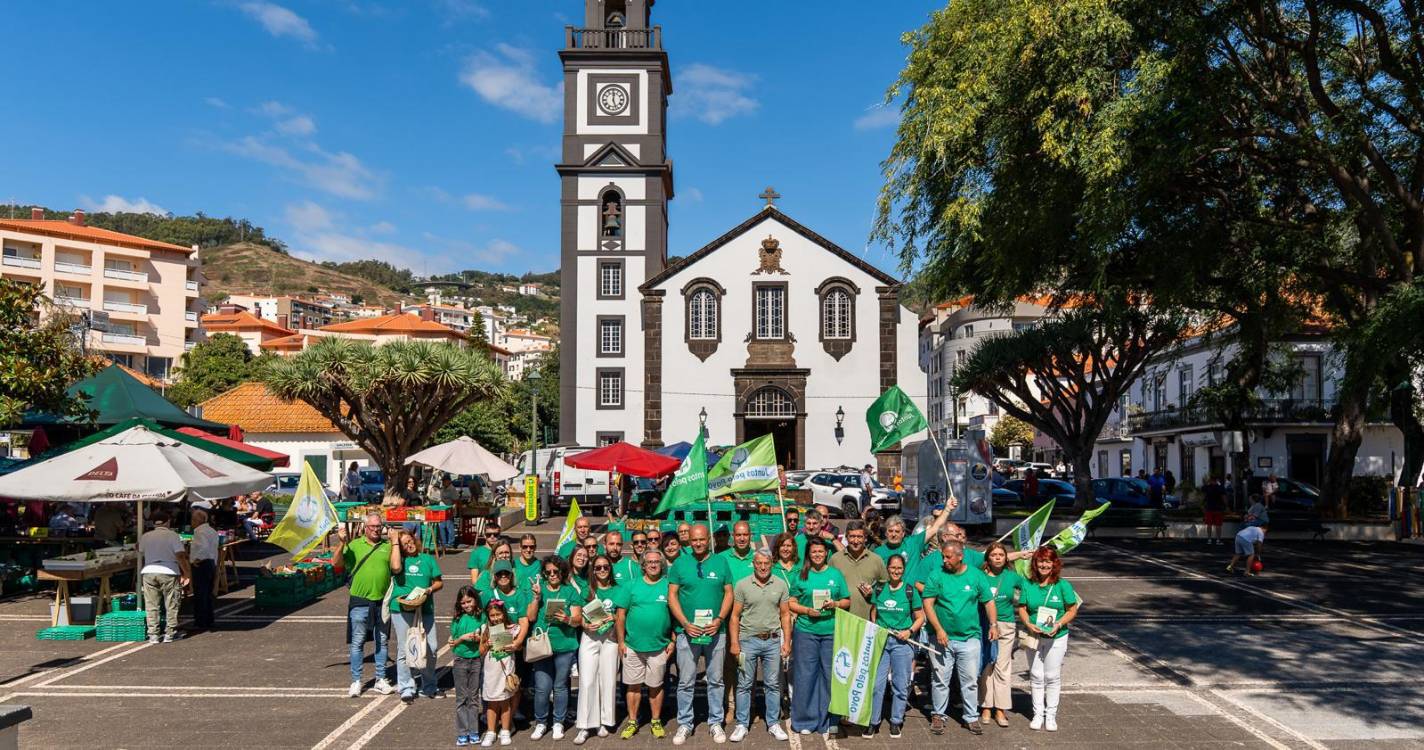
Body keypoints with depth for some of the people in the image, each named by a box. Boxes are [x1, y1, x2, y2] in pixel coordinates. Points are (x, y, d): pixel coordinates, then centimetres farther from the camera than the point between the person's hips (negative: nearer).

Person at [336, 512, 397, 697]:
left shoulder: (387, 546, 4)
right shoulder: (354, 545, 0)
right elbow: (338, 562, -8)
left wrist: (394, 543, -9)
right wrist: (341, 542, -21)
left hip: (382, 601, 2)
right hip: (360, 601, -2)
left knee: (381, 642, 10)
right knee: (357, 642, 4)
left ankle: (381, 680, 20)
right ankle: (356, 682, 14)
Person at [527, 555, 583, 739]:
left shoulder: (571, 591, 1)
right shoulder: (538, 588, 5)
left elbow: (578, 619, -3)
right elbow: (531, 617, 0)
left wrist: (567, 619, -24)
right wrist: (536, 597, -13)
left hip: (565, 646, -1)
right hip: (541, 646, 1)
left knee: (560, 686, 9)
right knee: (542, 687, -1)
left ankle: (558, 723, 22)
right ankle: (540, 723, 16)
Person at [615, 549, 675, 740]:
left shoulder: (669, 586, 1)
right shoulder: (632, 585, 2)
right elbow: (621, 615, 2)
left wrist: (673, 641, 0)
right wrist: (621, 641, -2)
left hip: (659, 646, -1)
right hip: (632, 646, 1)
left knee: (656, 686, 9)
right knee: (633, 685, 8)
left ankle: (656, 722, 23)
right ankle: (632, 722, 21)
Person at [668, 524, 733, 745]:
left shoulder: (720, 563, 3)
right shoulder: (679, 563, 1)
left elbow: (729, 593, 3)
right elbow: (672, 596, 0)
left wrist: (719, 619, -11)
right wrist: (685, 623, -11)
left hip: (716, 631, 1)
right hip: (687, 631, -1)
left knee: (716, 680, 9)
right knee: (686, 682, 5)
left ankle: (715, 722, 21)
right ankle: (684, 724, 16)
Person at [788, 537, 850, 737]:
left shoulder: (835, 574, 8)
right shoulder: (802, 575, 4)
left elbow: (847, 601, 11)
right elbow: (791, 603, 5)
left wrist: (835, 604, -9)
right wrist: (807, 610, -11)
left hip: (831, 632, 1)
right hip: (806, 632, -1)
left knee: (829, 675, 3)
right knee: (805, 675, 2)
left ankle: (826, 723, 15)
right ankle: (804, 721, 15)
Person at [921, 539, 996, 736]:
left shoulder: (976, 576, 3)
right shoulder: (936, 576, -3)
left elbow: (988, 602, 9)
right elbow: (928, 605, -7)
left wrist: (993, 625, -2)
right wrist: (939, 629, -15)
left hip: (969, 637, 1)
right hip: (942, 637, -1)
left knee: (970, 680, 6)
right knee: (941, 680, 5)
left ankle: (971, 717, 18)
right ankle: (938, 715, 18)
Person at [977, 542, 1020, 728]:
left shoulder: (1012, 576, 5)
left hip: (1006, 627, 1)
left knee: (1003, 668, 3)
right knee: (986, 667, 2)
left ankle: (1001, 709, 10)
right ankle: (986, 708, 11)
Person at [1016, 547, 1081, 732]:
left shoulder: (1063, 585, -6)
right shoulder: (1027, 585, 0)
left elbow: (1072, 610, -3)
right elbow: (1022, 608, 2)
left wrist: (1058, 624, -18)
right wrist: (1028, 624, -16)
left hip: (1056, 637, -2)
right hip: (1033, 636, 2)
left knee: (1053, 677, 4)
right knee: (1036, 676, 8)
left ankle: (1051, 715, 17)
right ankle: (1038, 714, 19)